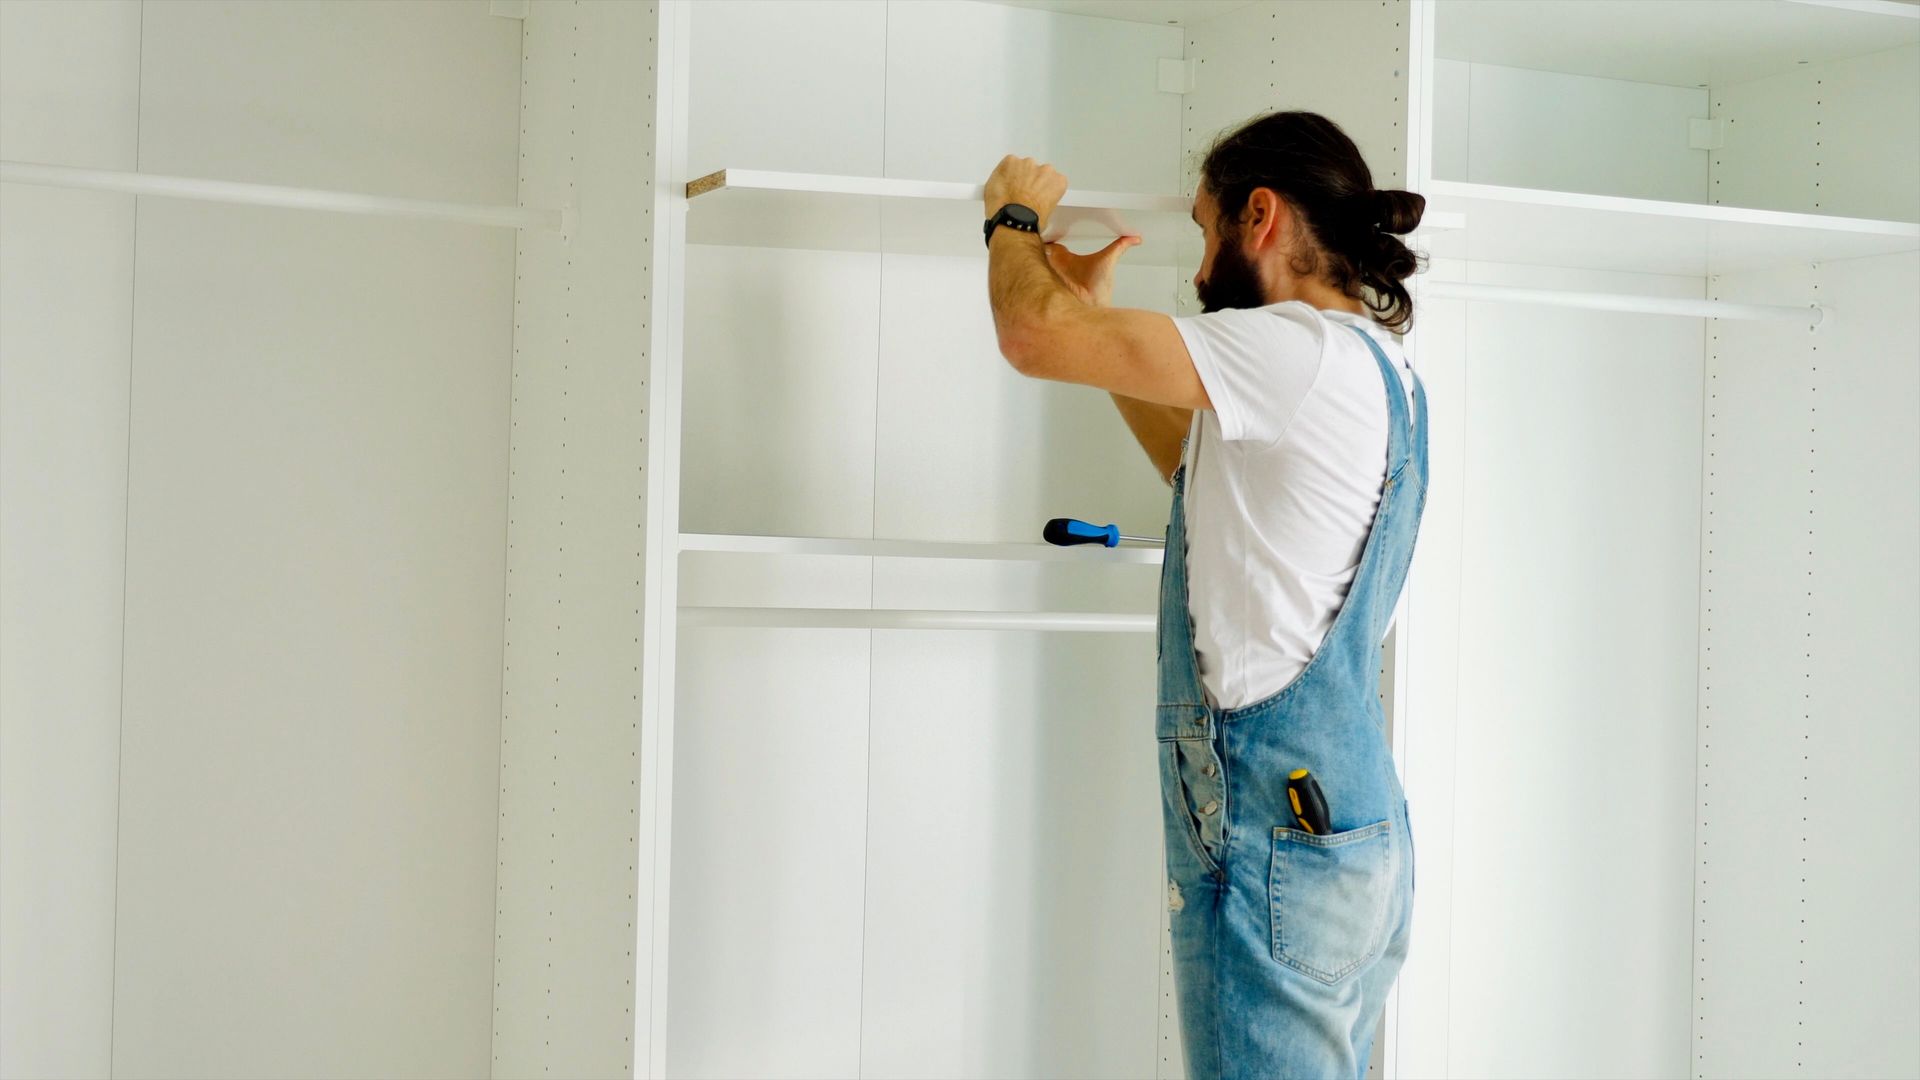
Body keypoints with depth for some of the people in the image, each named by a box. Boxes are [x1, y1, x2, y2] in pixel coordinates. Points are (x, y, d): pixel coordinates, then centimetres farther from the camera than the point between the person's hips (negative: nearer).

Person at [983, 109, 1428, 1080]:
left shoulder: (1308, 351, -14)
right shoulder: (1372, 369, 17)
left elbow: (1035, 336, -16)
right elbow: (1201, 471, 32)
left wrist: (1015, 219, 4)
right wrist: (1098, 311, 30)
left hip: (1275, 837, -10)